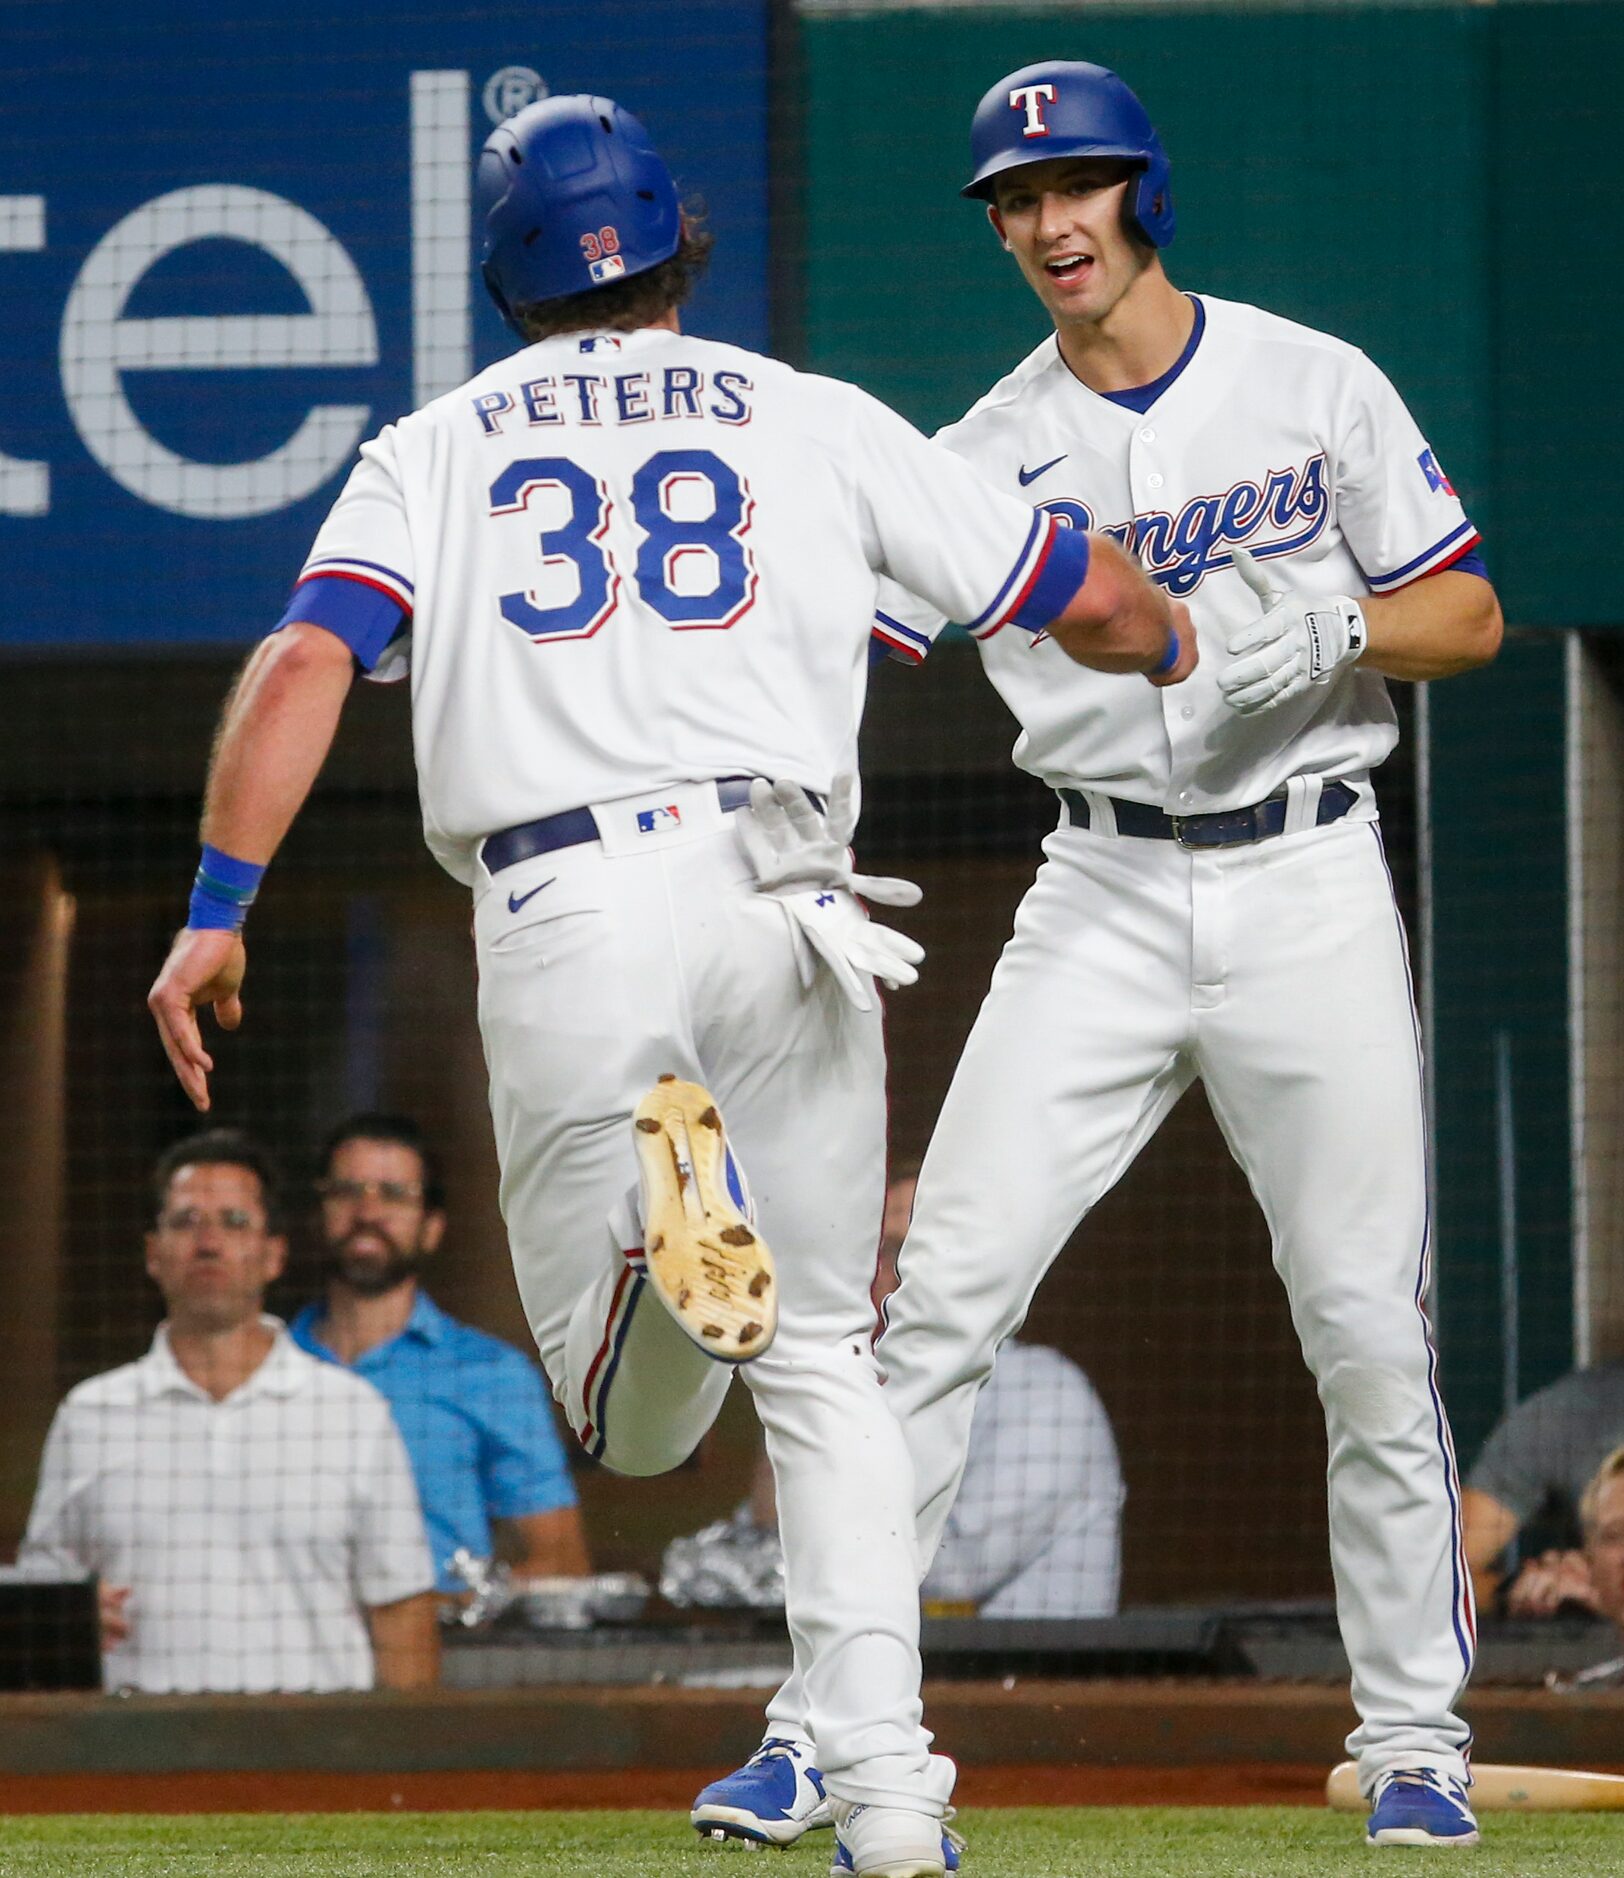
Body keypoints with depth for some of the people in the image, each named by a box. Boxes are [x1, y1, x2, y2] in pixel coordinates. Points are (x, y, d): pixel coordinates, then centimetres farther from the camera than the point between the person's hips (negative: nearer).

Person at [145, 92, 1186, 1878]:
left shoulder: (429, 453, 17)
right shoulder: (812, 421, 16)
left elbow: (306, 662, -1)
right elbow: (1090, 603, 17)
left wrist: (216, 912, -5)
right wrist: (1170, 646, 40)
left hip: (558, 916, 0)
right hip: (777, 900, 1)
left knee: (628, 1427, 7)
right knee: (823, 1359, 14)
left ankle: (659, 1198, -29)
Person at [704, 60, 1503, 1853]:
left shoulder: (1315, 387, 1)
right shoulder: (991, 455, 3)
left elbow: (1470, 620, 2)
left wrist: (1327, 636, -18)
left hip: (1307, 881, -1)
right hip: (1103, 894, 1)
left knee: (1368, 1330, -1)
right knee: (946, 1296, -9)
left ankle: (1414, 1738, 12)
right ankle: (827, 1717, -7)